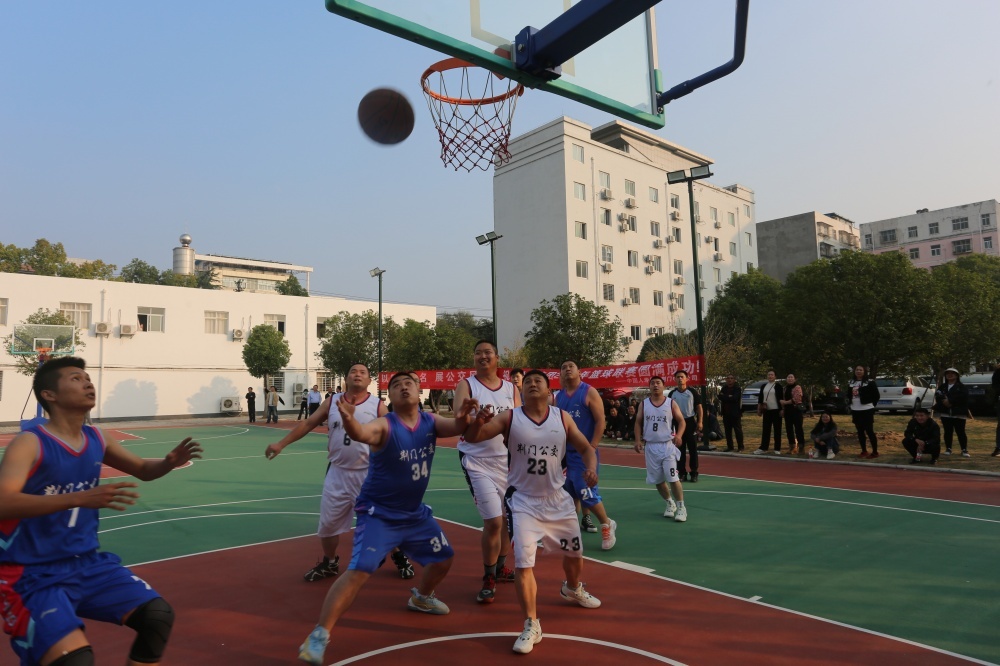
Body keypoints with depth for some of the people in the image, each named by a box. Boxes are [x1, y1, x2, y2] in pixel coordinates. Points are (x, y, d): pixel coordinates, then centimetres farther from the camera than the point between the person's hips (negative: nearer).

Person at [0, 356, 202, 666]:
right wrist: (81, 498, -45)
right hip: (33, 574, -6)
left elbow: (143, 469, 16)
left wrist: (170, 462, -7)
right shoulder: (30, 443, -17)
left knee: (158, 615, -1)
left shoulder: (97, 439, 2)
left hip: (88, 562, 7)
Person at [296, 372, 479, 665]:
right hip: (378, 514, -6)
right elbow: (361, 433, -43)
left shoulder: (431, 421, -6)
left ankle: (421, 597, 48)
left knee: (444, 558, 19)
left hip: (415, 513, 6)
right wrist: (348, 420, -67)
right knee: (358, 572, -19)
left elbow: (456, 427, -23)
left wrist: (464, 417, -47)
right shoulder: (384, 425, -22)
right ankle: (318, 636, -7)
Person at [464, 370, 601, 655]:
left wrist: (591, 468, -19)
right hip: (523, 500, -3)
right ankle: (532, 626, 4)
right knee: (523, 562, -11)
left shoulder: (563, 418, -5)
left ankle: (572, 589, 53)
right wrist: (478, 420, -40)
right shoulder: (510, 417, -11)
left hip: (557, 498, 3)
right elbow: (471, 438, -18)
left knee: (574, 552, 20)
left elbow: (586, 448, 2)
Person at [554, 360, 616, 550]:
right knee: (570, 492, 9)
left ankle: (607, 525, 13)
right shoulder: (558, 397, 9)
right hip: (566, 451, 6)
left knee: (586, 492, -8)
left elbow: (600, 422, -11)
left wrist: (592, 448, -17)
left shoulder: (589, 392, -7)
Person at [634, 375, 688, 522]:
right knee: (657, 480, 10)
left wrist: (679, 435, -19)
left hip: (668, 445, -3)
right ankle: (670, 503, 30)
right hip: (651, 446, 3)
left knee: (673, 478, -8)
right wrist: (638, 440, -5)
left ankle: (681, 507, 5)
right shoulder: (643, 404, 4)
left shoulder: (671, 403, -2)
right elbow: (638, 423, 8)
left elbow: (681, 421, -1)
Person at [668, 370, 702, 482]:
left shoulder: (692, 392, -2)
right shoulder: (672, 394, 5)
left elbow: (699, 407, -1)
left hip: (690, 422, -2)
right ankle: (682, 473, 12)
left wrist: (700, 422, -8)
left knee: (693, 449, 3)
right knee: (680, 450, 5)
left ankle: (694, 473, 10)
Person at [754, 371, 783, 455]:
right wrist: (759, 408, 8)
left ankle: (777, 449, 8)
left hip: (776, 410, -5)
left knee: (777, 430, 2)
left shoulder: (778, 386, -3)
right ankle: (763, 448, 9)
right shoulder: (763, 386, 12)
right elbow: (760, 397, 14)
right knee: (765, 430, 6)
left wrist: (781, 410, -11)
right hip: (766, 411, 5)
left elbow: (780, 398, -6)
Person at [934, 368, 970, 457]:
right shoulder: (942, 386, 16)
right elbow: (937, 395, 3)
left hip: (958, 413, -4)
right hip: (945, 413, 4)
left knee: (960, 432, -3)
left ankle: (964, 450, 2)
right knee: (948, 432, 7)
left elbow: (962, 397, -14)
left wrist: (950, 401, -17)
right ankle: (948, 449, 14)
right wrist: (943, 400, -16)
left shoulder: (961, 387, 3)